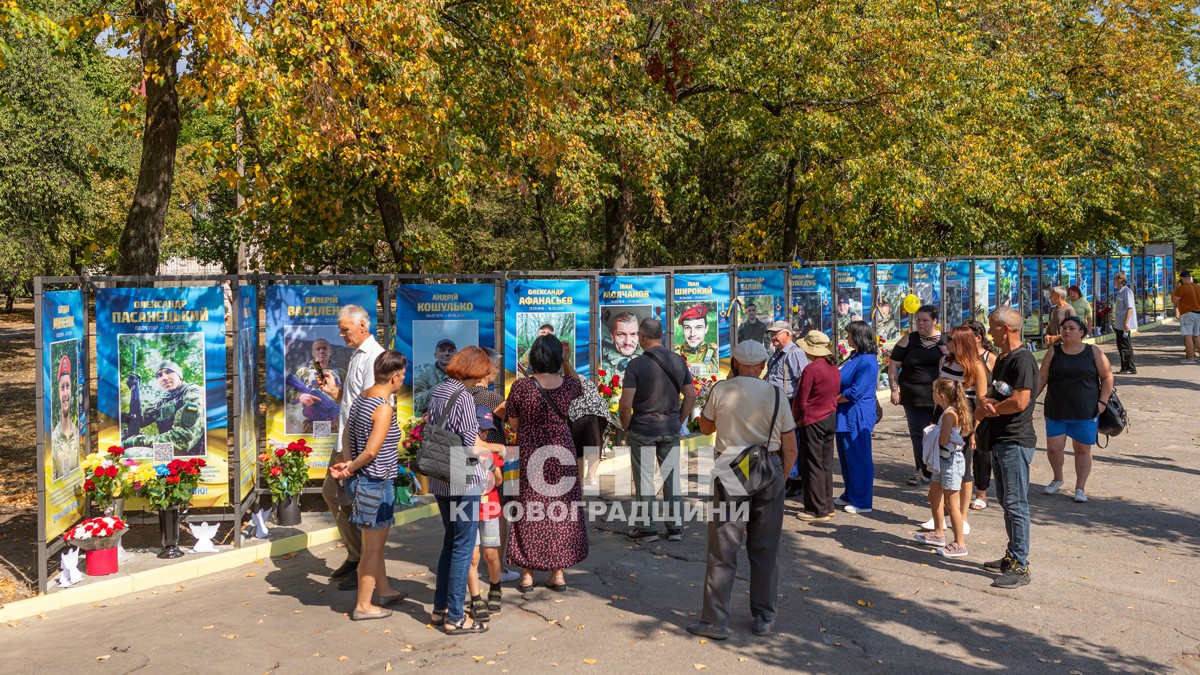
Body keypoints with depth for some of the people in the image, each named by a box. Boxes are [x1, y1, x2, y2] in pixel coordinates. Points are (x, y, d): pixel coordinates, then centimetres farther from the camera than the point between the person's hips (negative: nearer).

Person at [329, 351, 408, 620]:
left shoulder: (361, 398, 6)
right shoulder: (384, 408, -22)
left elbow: (346, 435, 10)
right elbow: (372, 451, -24)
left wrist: (350, 465, 0)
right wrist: (351, 467, -9)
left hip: (361, 480, 10)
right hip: (375, 484, -10)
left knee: (374, 542, 22)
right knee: (374, 546, 4)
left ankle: (384, 591, 37)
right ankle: (363, 605, 15)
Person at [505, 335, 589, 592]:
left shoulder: (522, 386, -13)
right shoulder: (568, 385, -6)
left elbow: (513, 424, -3)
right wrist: (565, 360, 23)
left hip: (530, 455, -2)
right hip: (562, 454, 2)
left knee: (529, 512, 9)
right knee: (561, 512, 12)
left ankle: (527, 575, 14)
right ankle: (558, 574, 18)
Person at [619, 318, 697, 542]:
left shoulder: (636, 364, -13)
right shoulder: (678, 362, 3)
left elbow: (626, 403, -16)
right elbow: (691, 396, 7)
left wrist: (626, 427, -1)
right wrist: (679, 422, 14)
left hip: (642, 429, -4)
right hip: (671, 430, 4)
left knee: (644, 479, 6)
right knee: (672, 477, 11)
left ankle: (646, 527, 13)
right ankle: (676, 526, 18)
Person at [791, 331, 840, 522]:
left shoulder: (811, 369, -18)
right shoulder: (834, 367, 5)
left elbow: (801, 400, -14)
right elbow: (836, 393, 12)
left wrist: (796, 418, 2)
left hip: (813, 422, -8)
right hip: (831, 419, 8)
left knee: (812, 465, 0)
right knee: (826, 464, 14)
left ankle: (818, 510, 3)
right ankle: (827, 506, 21)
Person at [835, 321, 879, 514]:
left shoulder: (867, 362, -19)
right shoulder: (855, 357, 11)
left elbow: (855, 393, -21)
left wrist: (834, 400, -8)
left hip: (857, 417, -10)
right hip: (845, 416, 10)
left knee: (859, 459, 0)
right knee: (845, 457, 17)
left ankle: (862, 502, 10)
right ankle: (850, 495, 30)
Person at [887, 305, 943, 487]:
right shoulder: (909, 340, 5)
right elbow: (894, 365, 6)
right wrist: (894, 390, -1)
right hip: (914, 397, 1)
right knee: (918, 434, 3)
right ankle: (923, 472, 12)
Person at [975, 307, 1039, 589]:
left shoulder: (1023, 359, -16)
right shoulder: (1002, 359, 16)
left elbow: (1020, 402, -24)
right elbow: (990, 394, 19)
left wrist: (989, 407, -8)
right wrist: (984, 403, -4)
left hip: (1016, 442, -10)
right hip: (999, 439, 10)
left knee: (1016, 503, -6)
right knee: (1005, 500, 17)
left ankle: (1020, 566, 0)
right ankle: (1012, 555, 28)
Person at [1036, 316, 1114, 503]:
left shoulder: (1093, 352, 1)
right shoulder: (1054, 352, 4)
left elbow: (1107, 377, 3)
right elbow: (1042, 378, 4)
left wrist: (1102, 401, -6)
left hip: (1086, 412, -1)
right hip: (1056, 411, 1)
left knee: (1083, 449, 4)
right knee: (1053, 447, 0)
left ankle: (1080, 488, 16)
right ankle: (1057, 479, 26)